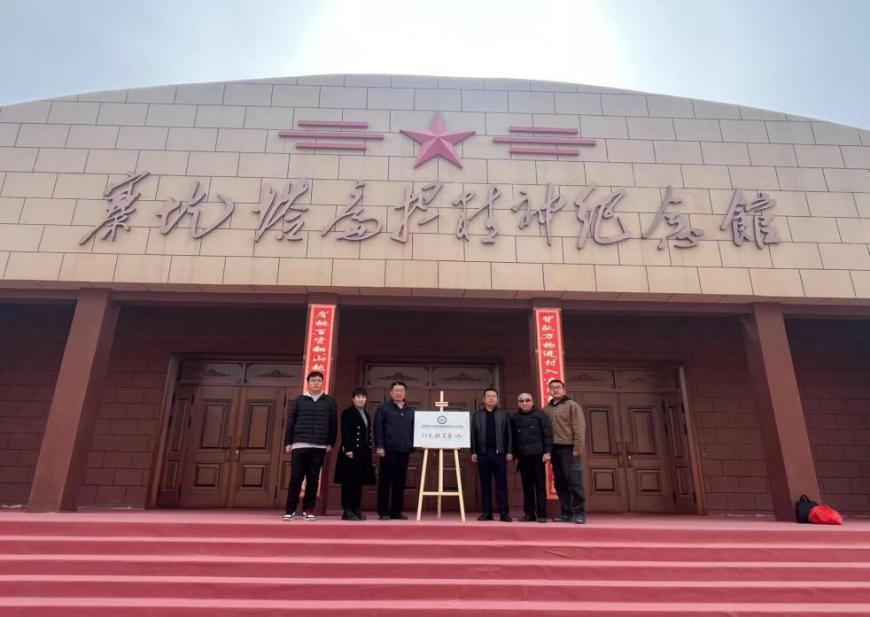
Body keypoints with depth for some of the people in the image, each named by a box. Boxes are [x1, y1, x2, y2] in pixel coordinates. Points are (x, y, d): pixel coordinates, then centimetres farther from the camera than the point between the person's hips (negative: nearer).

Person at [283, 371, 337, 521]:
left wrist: (331, 443, 2)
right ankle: (290, 510, 9)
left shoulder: (329, 401, 8)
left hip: (319, 447, 0)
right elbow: (290, 422, 7)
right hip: (299, 445, 0)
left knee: (313, 479, 4)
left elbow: (333, 423, 7)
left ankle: (308, 510, 13)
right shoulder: (299, 400, 8)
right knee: (295, 478, 0)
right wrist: (287, 442, 2)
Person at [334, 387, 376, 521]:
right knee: (349, 482, -4)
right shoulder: (347, 413, -4)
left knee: (359, 482, 9)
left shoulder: (367, 416, 18)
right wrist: (347, 449, -21)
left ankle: (356, 509, 15)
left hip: (364, 453, 7)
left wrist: (369, 452, 12)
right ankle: (347, 511, -2)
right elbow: (345, 433, -13)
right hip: (351, 452, -7)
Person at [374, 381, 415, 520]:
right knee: (386, 480, 1)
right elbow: (378, 428, -3)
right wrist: (379, 446, -11)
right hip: (388, 449, -4)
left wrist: (414, 446, 5)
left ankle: (396, 511, 14)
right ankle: (383, 512, 8)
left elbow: (414, 429, 15)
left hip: (404, 450, 4)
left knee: (400, 482, 6)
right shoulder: (383, 408, 3)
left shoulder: (411, 410, 15)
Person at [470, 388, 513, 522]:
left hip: (499, 452, -1)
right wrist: (473, 452, -1)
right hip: (483, 453, 1)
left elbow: (509, 434, 4)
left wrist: (509, 451, -3)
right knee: (485, 484, 5)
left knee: (501, 483, 0)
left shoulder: (504, 414, 7)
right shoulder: (477, 415, 9)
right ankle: (487, 512, 11)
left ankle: (504, 513, 3)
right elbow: (473, 434, 5)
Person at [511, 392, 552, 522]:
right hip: (523, 456, 3)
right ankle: (529, 513, 15)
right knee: (526, 486, 7)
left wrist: (547, 452, -9)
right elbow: (513, 438, 11)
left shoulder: (539, 414, 1)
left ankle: (542, 514, 8)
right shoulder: (515, 418, 9)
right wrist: (515, 455, 7)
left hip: (538, 454, -3)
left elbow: (547, 433, -2)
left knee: (540, 485, 2)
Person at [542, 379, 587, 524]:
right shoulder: (546, 409, 13)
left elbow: (579, 428, -8)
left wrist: (577, 449, -14)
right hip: (554, 449, 5)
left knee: (574, 482, -5)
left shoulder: (572, 405, -1)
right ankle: (566, 512, 15)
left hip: (569, 449, -5)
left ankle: (579, 513, 1)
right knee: (560, 483, 8)